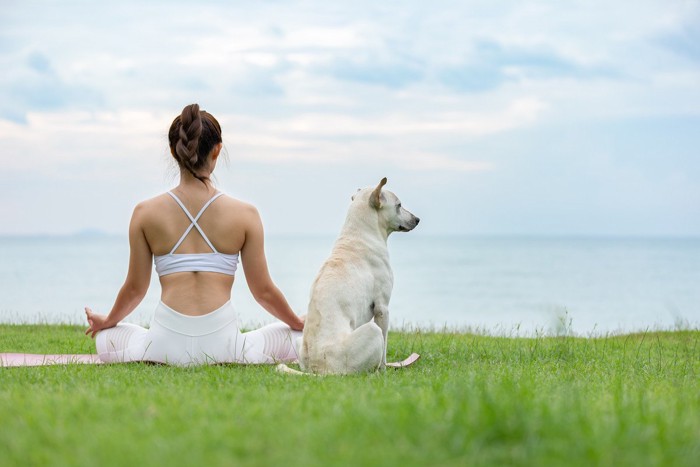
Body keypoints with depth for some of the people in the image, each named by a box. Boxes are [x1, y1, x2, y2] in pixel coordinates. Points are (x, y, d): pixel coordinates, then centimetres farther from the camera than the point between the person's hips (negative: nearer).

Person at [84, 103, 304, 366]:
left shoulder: (145, 213, 2)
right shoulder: (245, 215, 0)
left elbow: (135, 288, 11)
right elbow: (263, 290, 7)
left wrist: (106, 321, 32)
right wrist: (299, 324, 26)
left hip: (167, 343, 1)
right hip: (222, 342, -1)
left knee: (105, 338, 31)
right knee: (299, 337, 21)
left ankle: (161, 362, 13)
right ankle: (224, 362, 10)